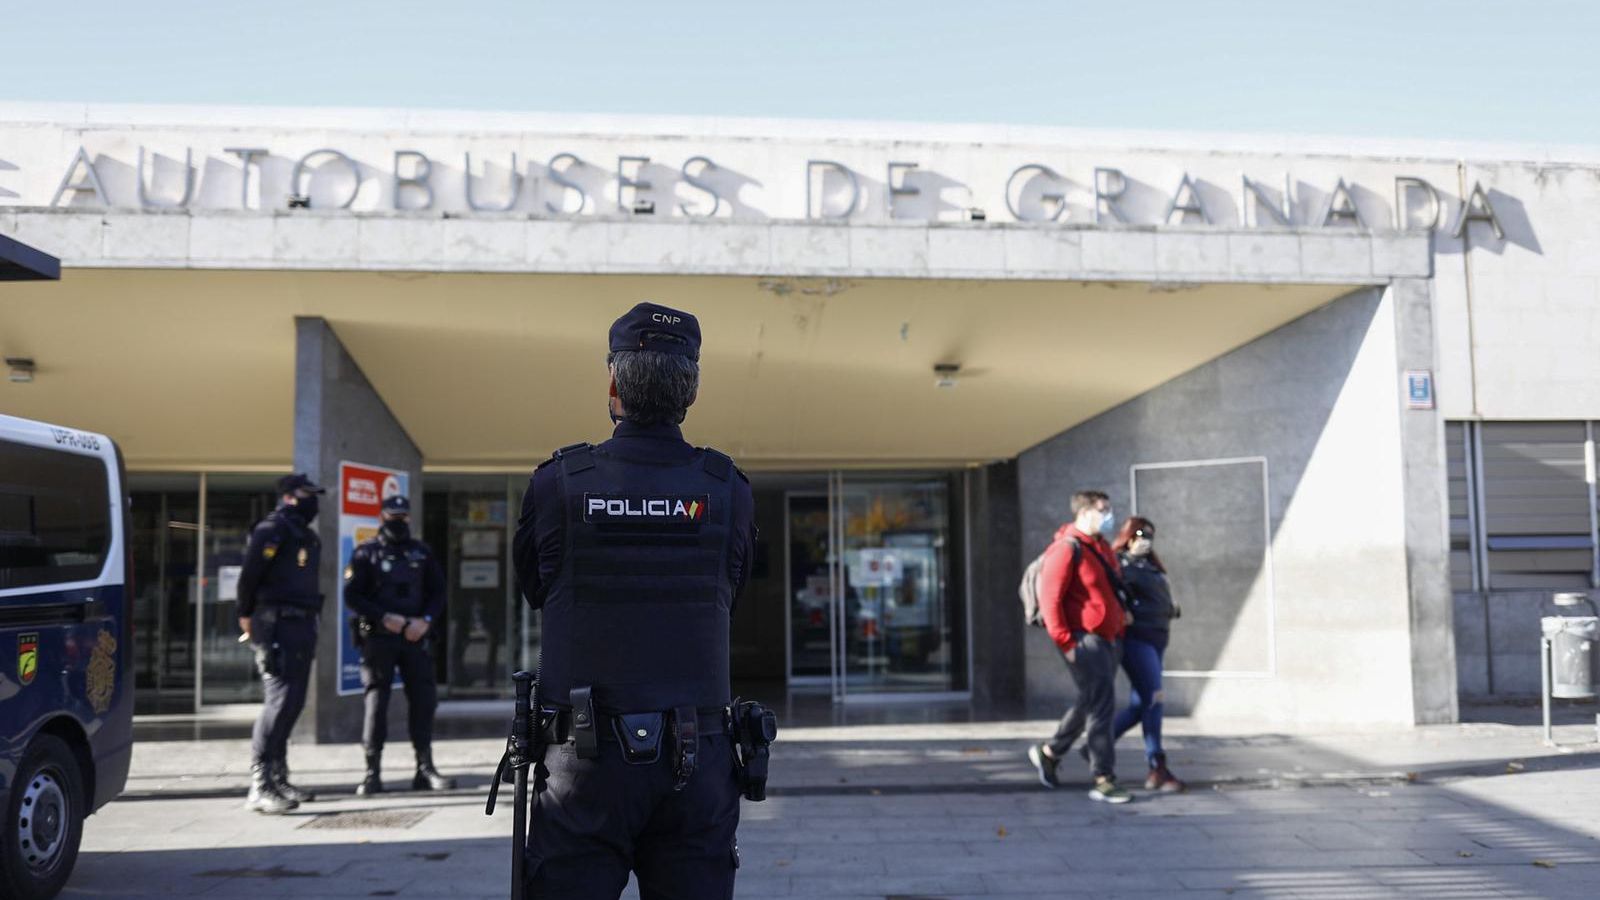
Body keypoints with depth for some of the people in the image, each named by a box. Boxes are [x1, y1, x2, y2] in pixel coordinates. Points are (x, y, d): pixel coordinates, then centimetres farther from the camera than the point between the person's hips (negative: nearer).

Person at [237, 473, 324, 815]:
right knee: (279, 701, -12)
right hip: (279, 628, -9)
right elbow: (249, 573, -14)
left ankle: (278, 779, 19)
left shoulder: (307, 536, 20)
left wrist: (309, 625, 15)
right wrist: (247, 616, -4)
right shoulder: (274, 528, -9)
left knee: (292, 704, 11)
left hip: (303, 627, 9)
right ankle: (259, 786, -10)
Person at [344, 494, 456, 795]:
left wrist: (425, 620, -5)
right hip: (378, 638, -3)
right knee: (376, 702, -4)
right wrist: (384, 617, -14)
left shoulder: (422, 553, 12)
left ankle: (425, 770, 8)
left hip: (414, 637, 3)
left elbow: (438, 592, 12)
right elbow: (351, 595, -3)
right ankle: (373, 773, 2)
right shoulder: (367, 552, 2)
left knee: (424, 700, 1)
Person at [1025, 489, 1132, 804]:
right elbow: (1049, 598, -18)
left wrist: (1120, 628, 18)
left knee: (1091, 703, 17)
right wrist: (1065, 642, -20)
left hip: (1108, 637, 9)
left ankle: (1049, 752, 34)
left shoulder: (1103, 547, 14)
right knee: (1101, 704, -9)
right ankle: (1104, 781, -3)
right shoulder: (1067, 549, -14)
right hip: (1084, 639, -9)